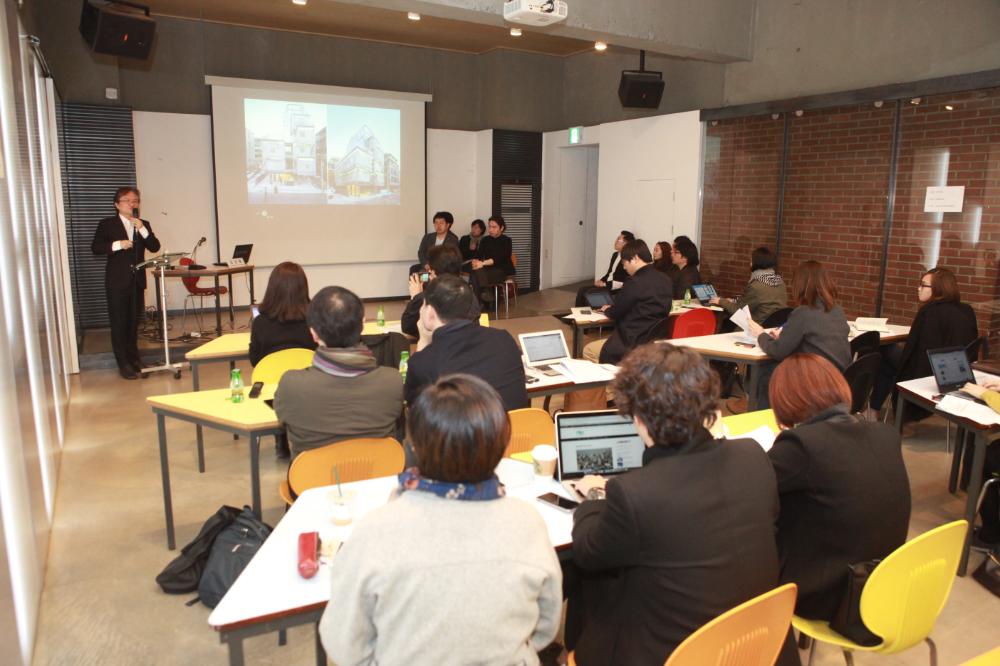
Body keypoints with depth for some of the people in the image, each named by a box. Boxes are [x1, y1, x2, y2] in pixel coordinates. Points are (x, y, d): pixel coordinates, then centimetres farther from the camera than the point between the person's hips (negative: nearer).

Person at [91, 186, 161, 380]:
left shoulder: (143, 225, 11)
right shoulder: (107, 224, 2)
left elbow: (155, 247, -1)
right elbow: (95, 248, -5)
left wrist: (142, 229, -13)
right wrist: (117, 244, -18)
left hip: (137, 281, 3)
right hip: (117, 282, -3)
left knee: (134, 322, 11)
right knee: (119, 323, -2)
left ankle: (134, 359, 22)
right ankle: (124, 364, 2)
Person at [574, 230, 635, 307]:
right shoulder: (615, 255, 13)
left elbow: (624, 282, -20)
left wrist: (605, 284, -17)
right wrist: (600, 280, 0)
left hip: (616, 289, -9)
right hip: (606, 284, 9)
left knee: (590, 292, -24)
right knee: (582, 290, -7)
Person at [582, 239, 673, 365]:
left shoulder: (636, 283, -20)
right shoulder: (665, 280, 5)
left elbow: (616, 313, -9)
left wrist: (607, 309, 14)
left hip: (636, 344, -9)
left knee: (588, 351, 3)